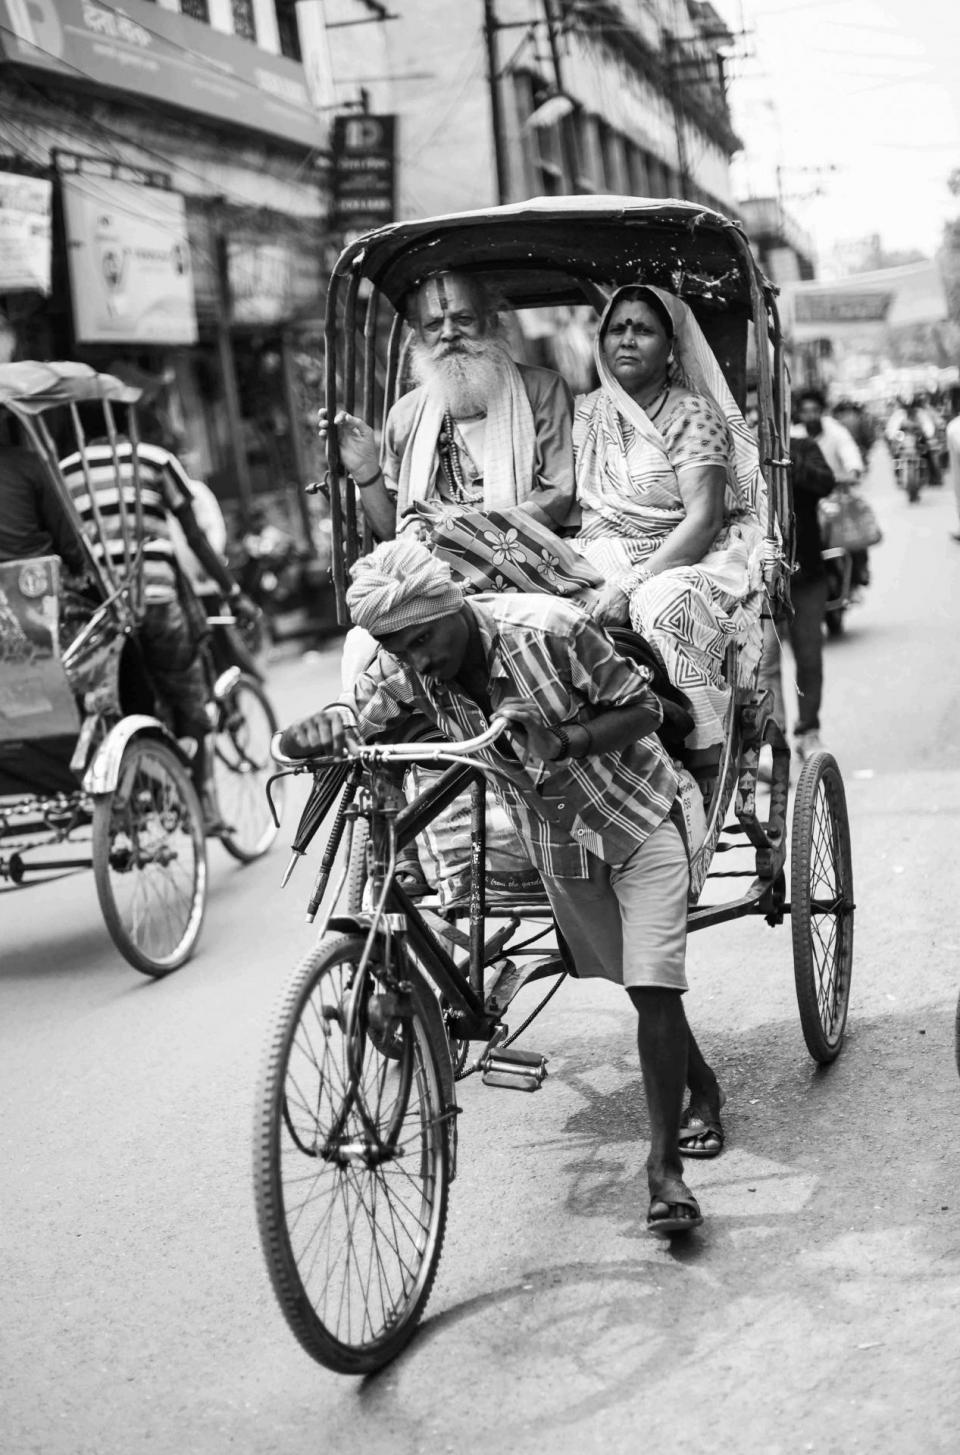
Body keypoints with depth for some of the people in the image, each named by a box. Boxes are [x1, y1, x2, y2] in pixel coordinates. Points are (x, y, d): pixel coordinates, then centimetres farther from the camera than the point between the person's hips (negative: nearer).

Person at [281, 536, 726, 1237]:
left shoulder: (548, 631, -30)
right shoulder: (407, 668, -16)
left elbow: (644, 707, -21)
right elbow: (346, 718, -15)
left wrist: (567, 740, -37)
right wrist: (319, 734, -39)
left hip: (638, 818, -5)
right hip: (557, 844, 5)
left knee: (653, 988, -14)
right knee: (639, 984, 16)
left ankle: (665, 1165, -7)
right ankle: (702, 1091, 40)